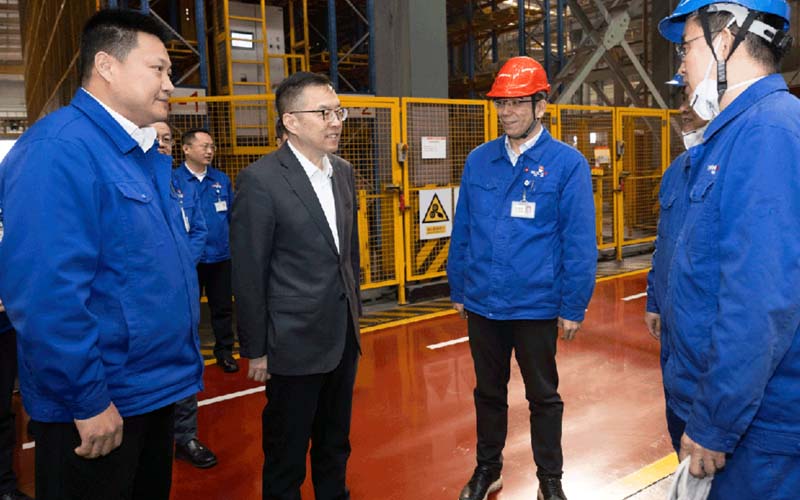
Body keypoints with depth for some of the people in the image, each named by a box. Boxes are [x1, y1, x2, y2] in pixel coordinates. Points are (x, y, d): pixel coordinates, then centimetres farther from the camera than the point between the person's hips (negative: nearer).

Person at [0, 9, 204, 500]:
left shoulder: (145, 155, 9)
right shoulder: (59, 150, -19)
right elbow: (46, 292, -26)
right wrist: (86, 400, -21)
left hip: (154, 388, 9)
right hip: (97, 404, -8)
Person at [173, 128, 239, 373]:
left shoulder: (222, 179, 3)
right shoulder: (173, 180, -10)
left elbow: (232, 216, 7)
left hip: (221, 256, 3)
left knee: (223, 307, 15)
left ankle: (224, 351, 30)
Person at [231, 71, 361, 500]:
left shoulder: (343, 173, 6)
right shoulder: (260, 180, -15)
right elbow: (248, 275, -13)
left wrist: (353, 313, 15)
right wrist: (255, 350, -9)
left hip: (344, 337, 6)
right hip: (295, 343, -6)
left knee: (335, 444, 22)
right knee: (286, 453, 13)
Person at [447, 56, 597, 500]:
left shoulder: (567, 163, -9)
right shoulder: (478, 160, 2)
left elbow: (579, 242, -9)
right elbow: (462, 231, 6)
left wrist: (573, 307, -9)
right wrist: (458, 290, 8)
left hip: (537, 306, -3)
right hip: (482, 305, 4)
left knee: (543, 396, 15)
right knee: (488, 392, 19)